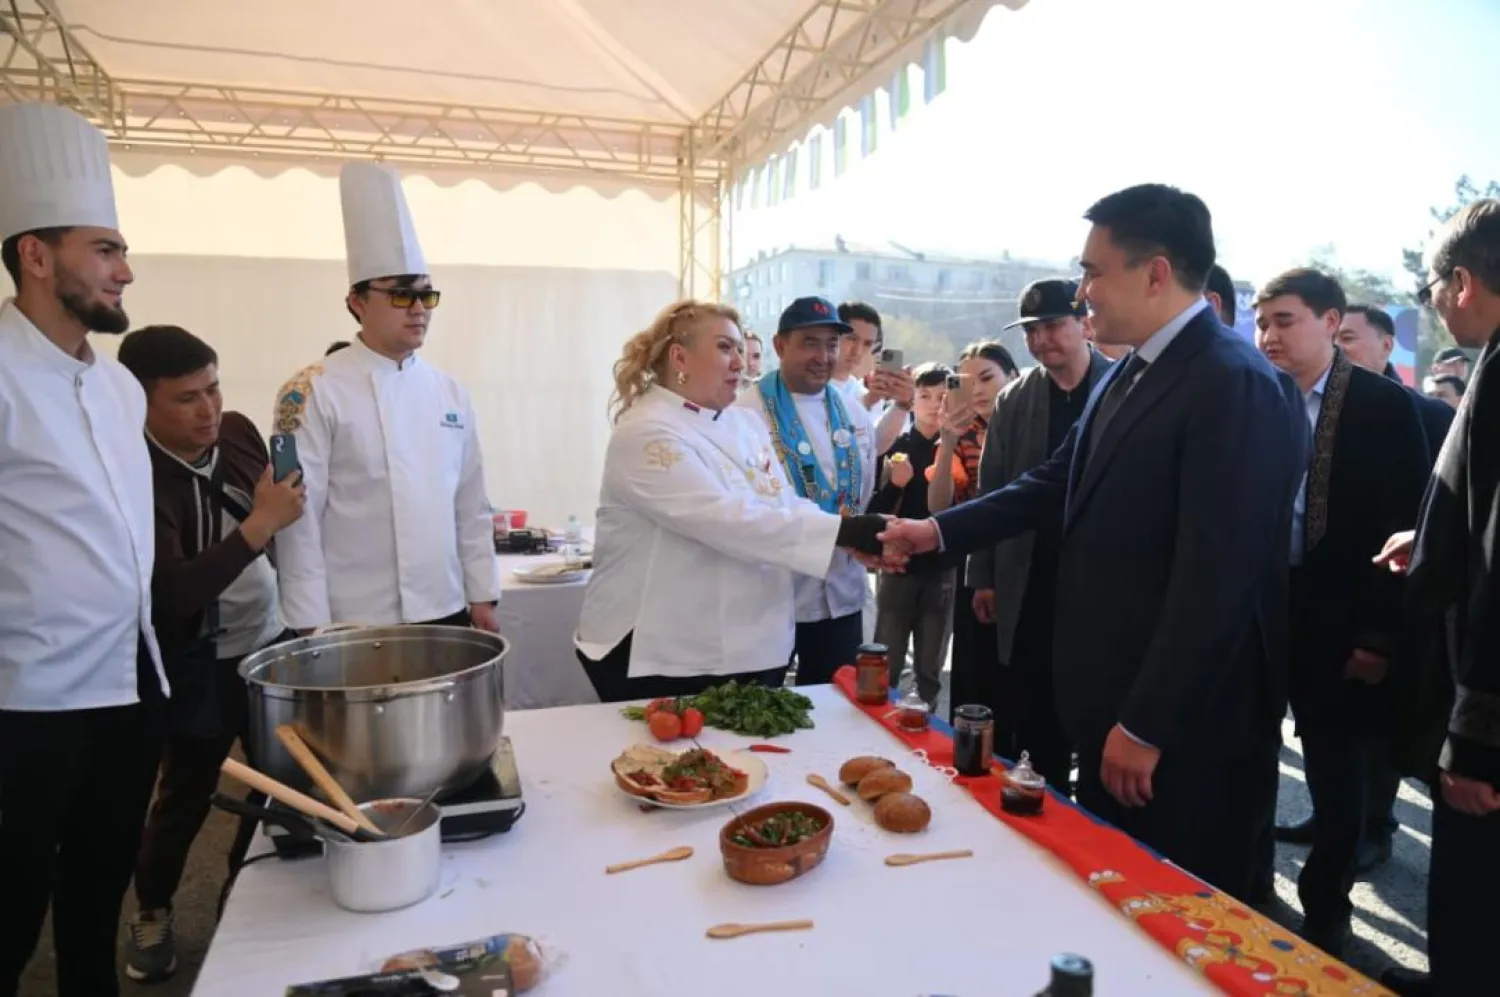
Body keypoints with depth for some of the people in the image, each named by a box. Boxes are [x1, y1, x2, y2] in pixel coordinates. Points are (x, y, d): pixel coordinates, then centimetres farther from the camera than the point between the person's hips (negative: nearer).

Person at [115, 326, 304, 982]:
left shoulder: (238, 432, -5)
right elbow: (172, 593, -29)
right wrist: (260, 524, -32)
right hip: (198, 666, -5)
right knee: (186, 793, 11)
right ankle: (152, 913, 38)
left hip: (271, 641, 5)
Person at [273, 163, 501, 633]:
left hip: (446, 615, 5)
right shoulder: (314, 393, -8)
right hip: (358, 627, -5)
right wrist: (313, 629, -12)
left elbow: (471, 506, 10)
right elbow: (299, 520, -10)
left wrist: (482, 596, 8)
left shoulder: (450, 392, 8)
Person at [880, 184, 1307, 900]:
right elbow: (1056, 483, 13)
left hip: (1181, 721, -8)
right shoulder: (1129, 374, 9)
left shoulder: (1236, 385, -20)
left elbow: (1216, 575, -24)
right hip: (1114, 694, 8)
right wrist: (939, 531, 5)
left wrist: (1147, 726, -20)